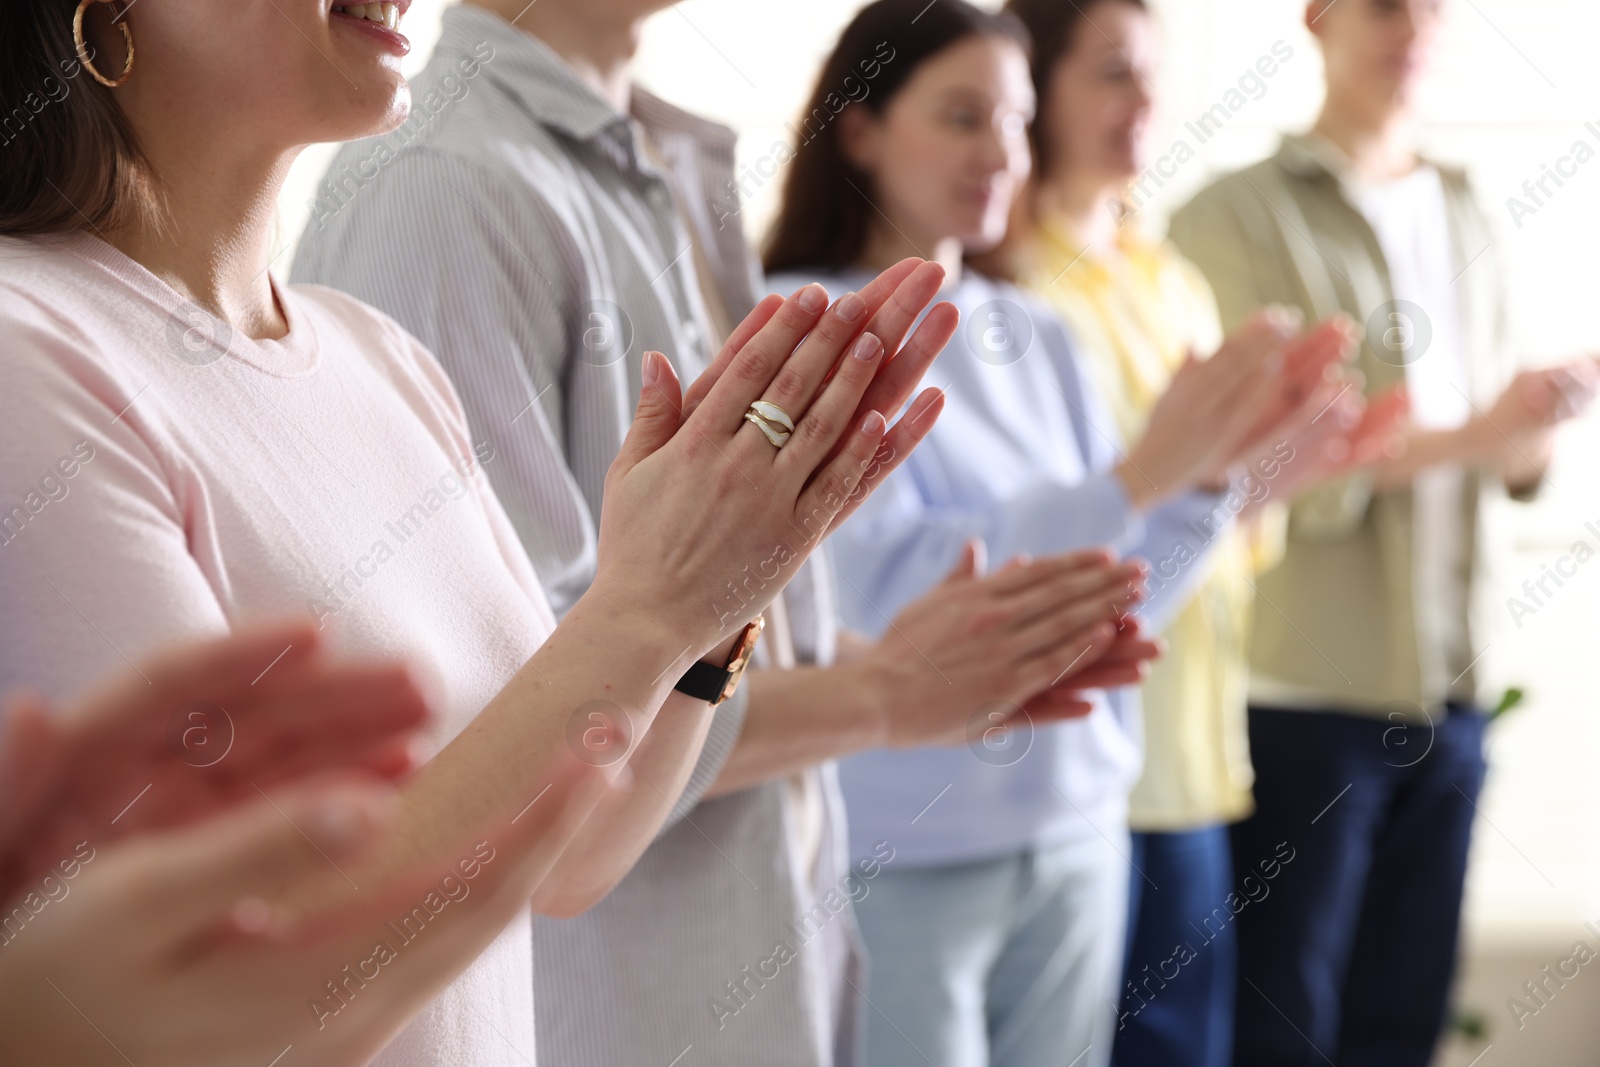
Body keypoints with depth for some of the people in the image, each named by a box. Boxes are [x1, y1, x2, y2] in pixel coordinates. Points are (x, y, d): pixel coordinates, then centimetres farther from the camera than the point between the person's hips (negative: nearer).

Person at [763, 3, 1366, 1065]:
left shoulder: (1038, 338, 7)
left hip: (1078, 828, 5)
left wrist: (1210, 470, -12)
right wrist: (1139, 477, -25)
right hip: (904, 856, -5)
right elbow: (886, 592, -19)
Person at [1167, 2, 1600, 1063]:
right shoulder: (1233, 217, -5)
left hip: (1449, 692, 5)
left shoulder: (1464, 214, 13)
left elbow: (1512, 459, 11)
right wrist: (1466, 436, -23)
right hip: (1300, 693, -5)